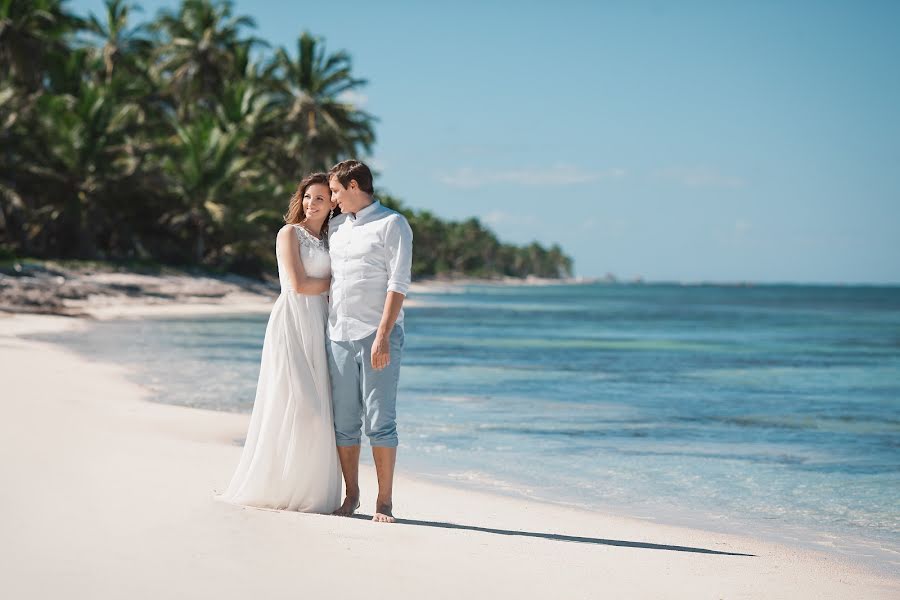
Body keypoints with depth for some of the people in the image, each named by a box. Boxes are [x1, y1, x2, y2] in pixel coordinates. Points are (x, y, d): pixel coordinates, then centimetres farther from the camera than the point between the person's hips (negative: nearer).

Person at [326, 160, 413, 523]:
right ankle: (351, 495, 14)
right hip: (339, 335, 6)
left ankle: (385, 501, -3)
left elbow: (398, 285, -8)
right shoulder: (335, 227, 18)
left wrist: (383, 336, -17)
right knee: (344, 421, 5)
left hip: (378, 335, -6)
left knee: (380, 421, -7)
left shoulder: (392, 224, -1)